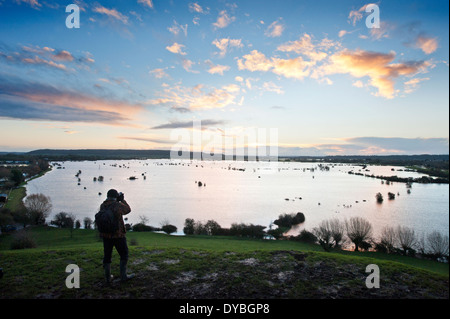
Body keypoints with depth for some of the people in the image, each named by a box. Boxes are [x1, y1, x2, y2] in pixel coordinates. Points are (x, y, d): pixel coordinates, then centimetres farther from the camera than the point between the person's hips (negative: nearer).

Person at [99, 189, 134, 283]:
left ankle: (108, 277, 22)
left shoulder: (102, 206, -1)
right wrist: (122, 200, 11)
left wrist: (118, 201, 16)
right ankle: (123, 276, 14)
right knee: (124, 254, 11)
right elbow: (128, 210, 4)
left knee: (107, 255, 16)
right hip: (118, 235, -5)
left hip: (106, 235, 5)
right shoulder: (118, 205, -16)